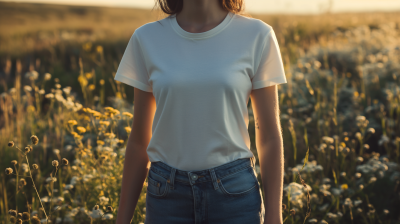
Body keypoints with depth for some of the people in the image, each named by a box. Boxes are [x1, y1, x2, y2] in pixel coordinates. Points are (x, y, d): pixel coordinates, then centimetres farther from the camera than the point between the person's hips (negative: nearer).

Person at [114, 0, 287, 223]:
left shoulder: (257, 35, -5)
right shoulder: (147, 39, -1)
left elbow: (270, 135, -2)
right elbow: (139, 139, 5)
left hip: (234, 193, -1)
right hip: (169, 195, 2)